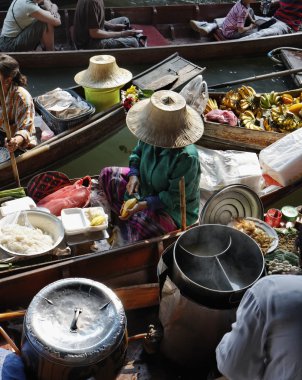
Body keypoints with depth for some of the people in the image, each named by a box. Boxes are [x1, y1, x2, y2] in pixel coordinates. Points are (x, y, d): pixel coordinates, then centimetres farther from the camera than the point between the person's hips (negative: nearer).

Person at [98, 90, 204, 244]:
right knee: (107, 174, 4)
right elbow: (137, 152, 7)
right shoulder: (153, 135, -15)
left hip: (173, 209, -8)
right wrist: (133, 175, -12)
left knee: (134, 232, -28)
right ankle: (129, 217, 1)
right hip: (146, 188, 8)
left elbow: (174, 197, -26)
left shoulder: (187, 157, -35)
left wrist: (144, 205, -31)